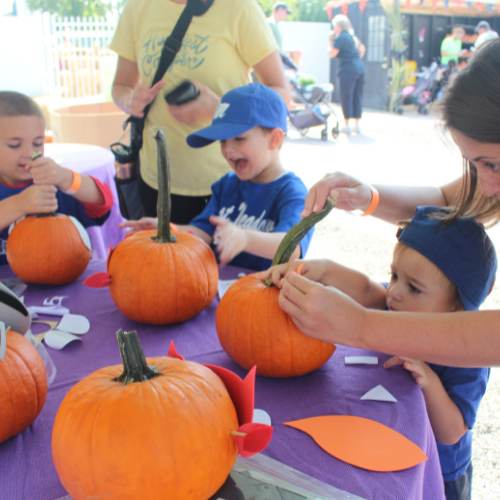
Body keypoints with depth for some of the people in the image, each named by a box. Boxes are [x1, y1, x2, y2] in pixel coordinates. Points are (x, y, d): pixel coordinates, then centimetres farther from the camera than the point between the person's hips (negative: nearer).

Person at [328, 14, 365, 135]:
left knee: (346, 98, -2)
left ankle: (347, 126, -2)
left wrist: (330, 41, 3)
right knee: (357, 97, 9)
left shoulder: (340, 37, -6)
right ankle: (357, 125, 12)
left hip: (347, 70, -8)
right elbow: (362, 48, 28)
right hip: (359, 68, 8)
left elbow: (332, 54, -8)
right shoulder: (352, 36, 18)